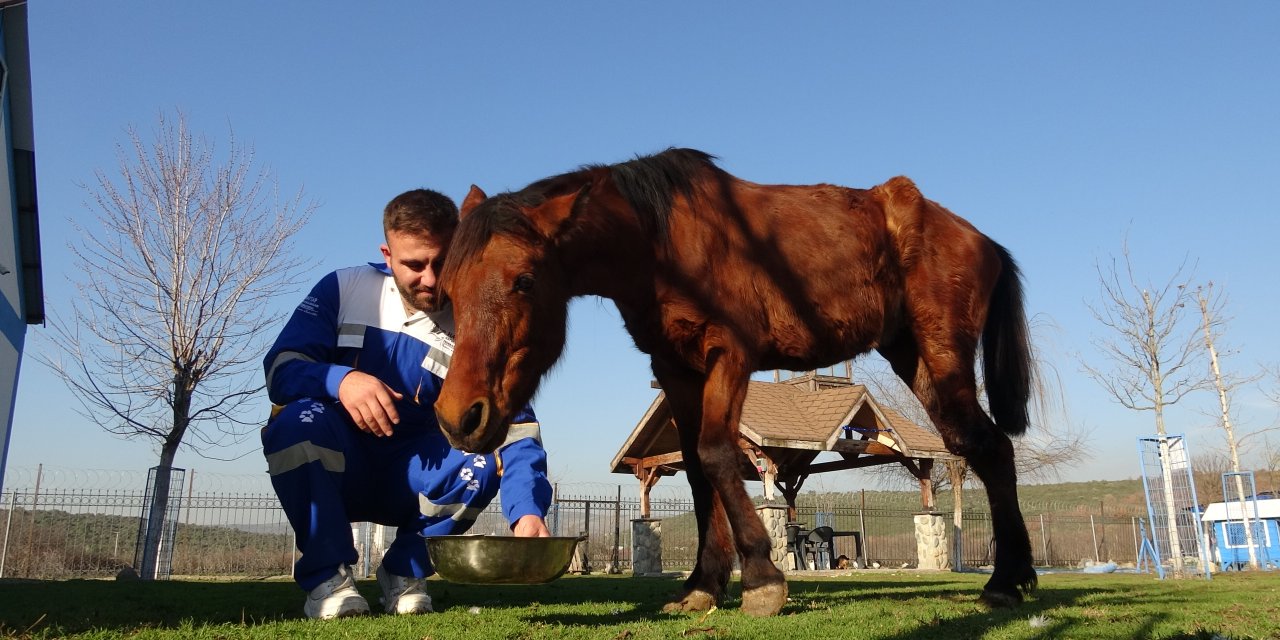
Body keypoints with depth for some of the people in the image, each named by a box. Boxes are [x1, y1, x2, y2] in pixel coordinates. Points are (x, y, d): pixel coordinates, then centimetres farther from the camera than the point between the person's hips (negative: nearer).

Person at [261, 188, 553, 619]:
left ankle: (405, 572, -2)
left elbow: (514, 428, -20)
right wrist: (340, 379, -36)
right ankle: (326, 574, -10)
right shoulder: (346, 289, -7)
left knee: (481, 461, -29)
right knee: (299, 420, -31)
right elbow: (280, 369, -13)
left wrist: (528, 510, -39)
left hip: (412, 481, 0)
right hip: (331, 473, 0)